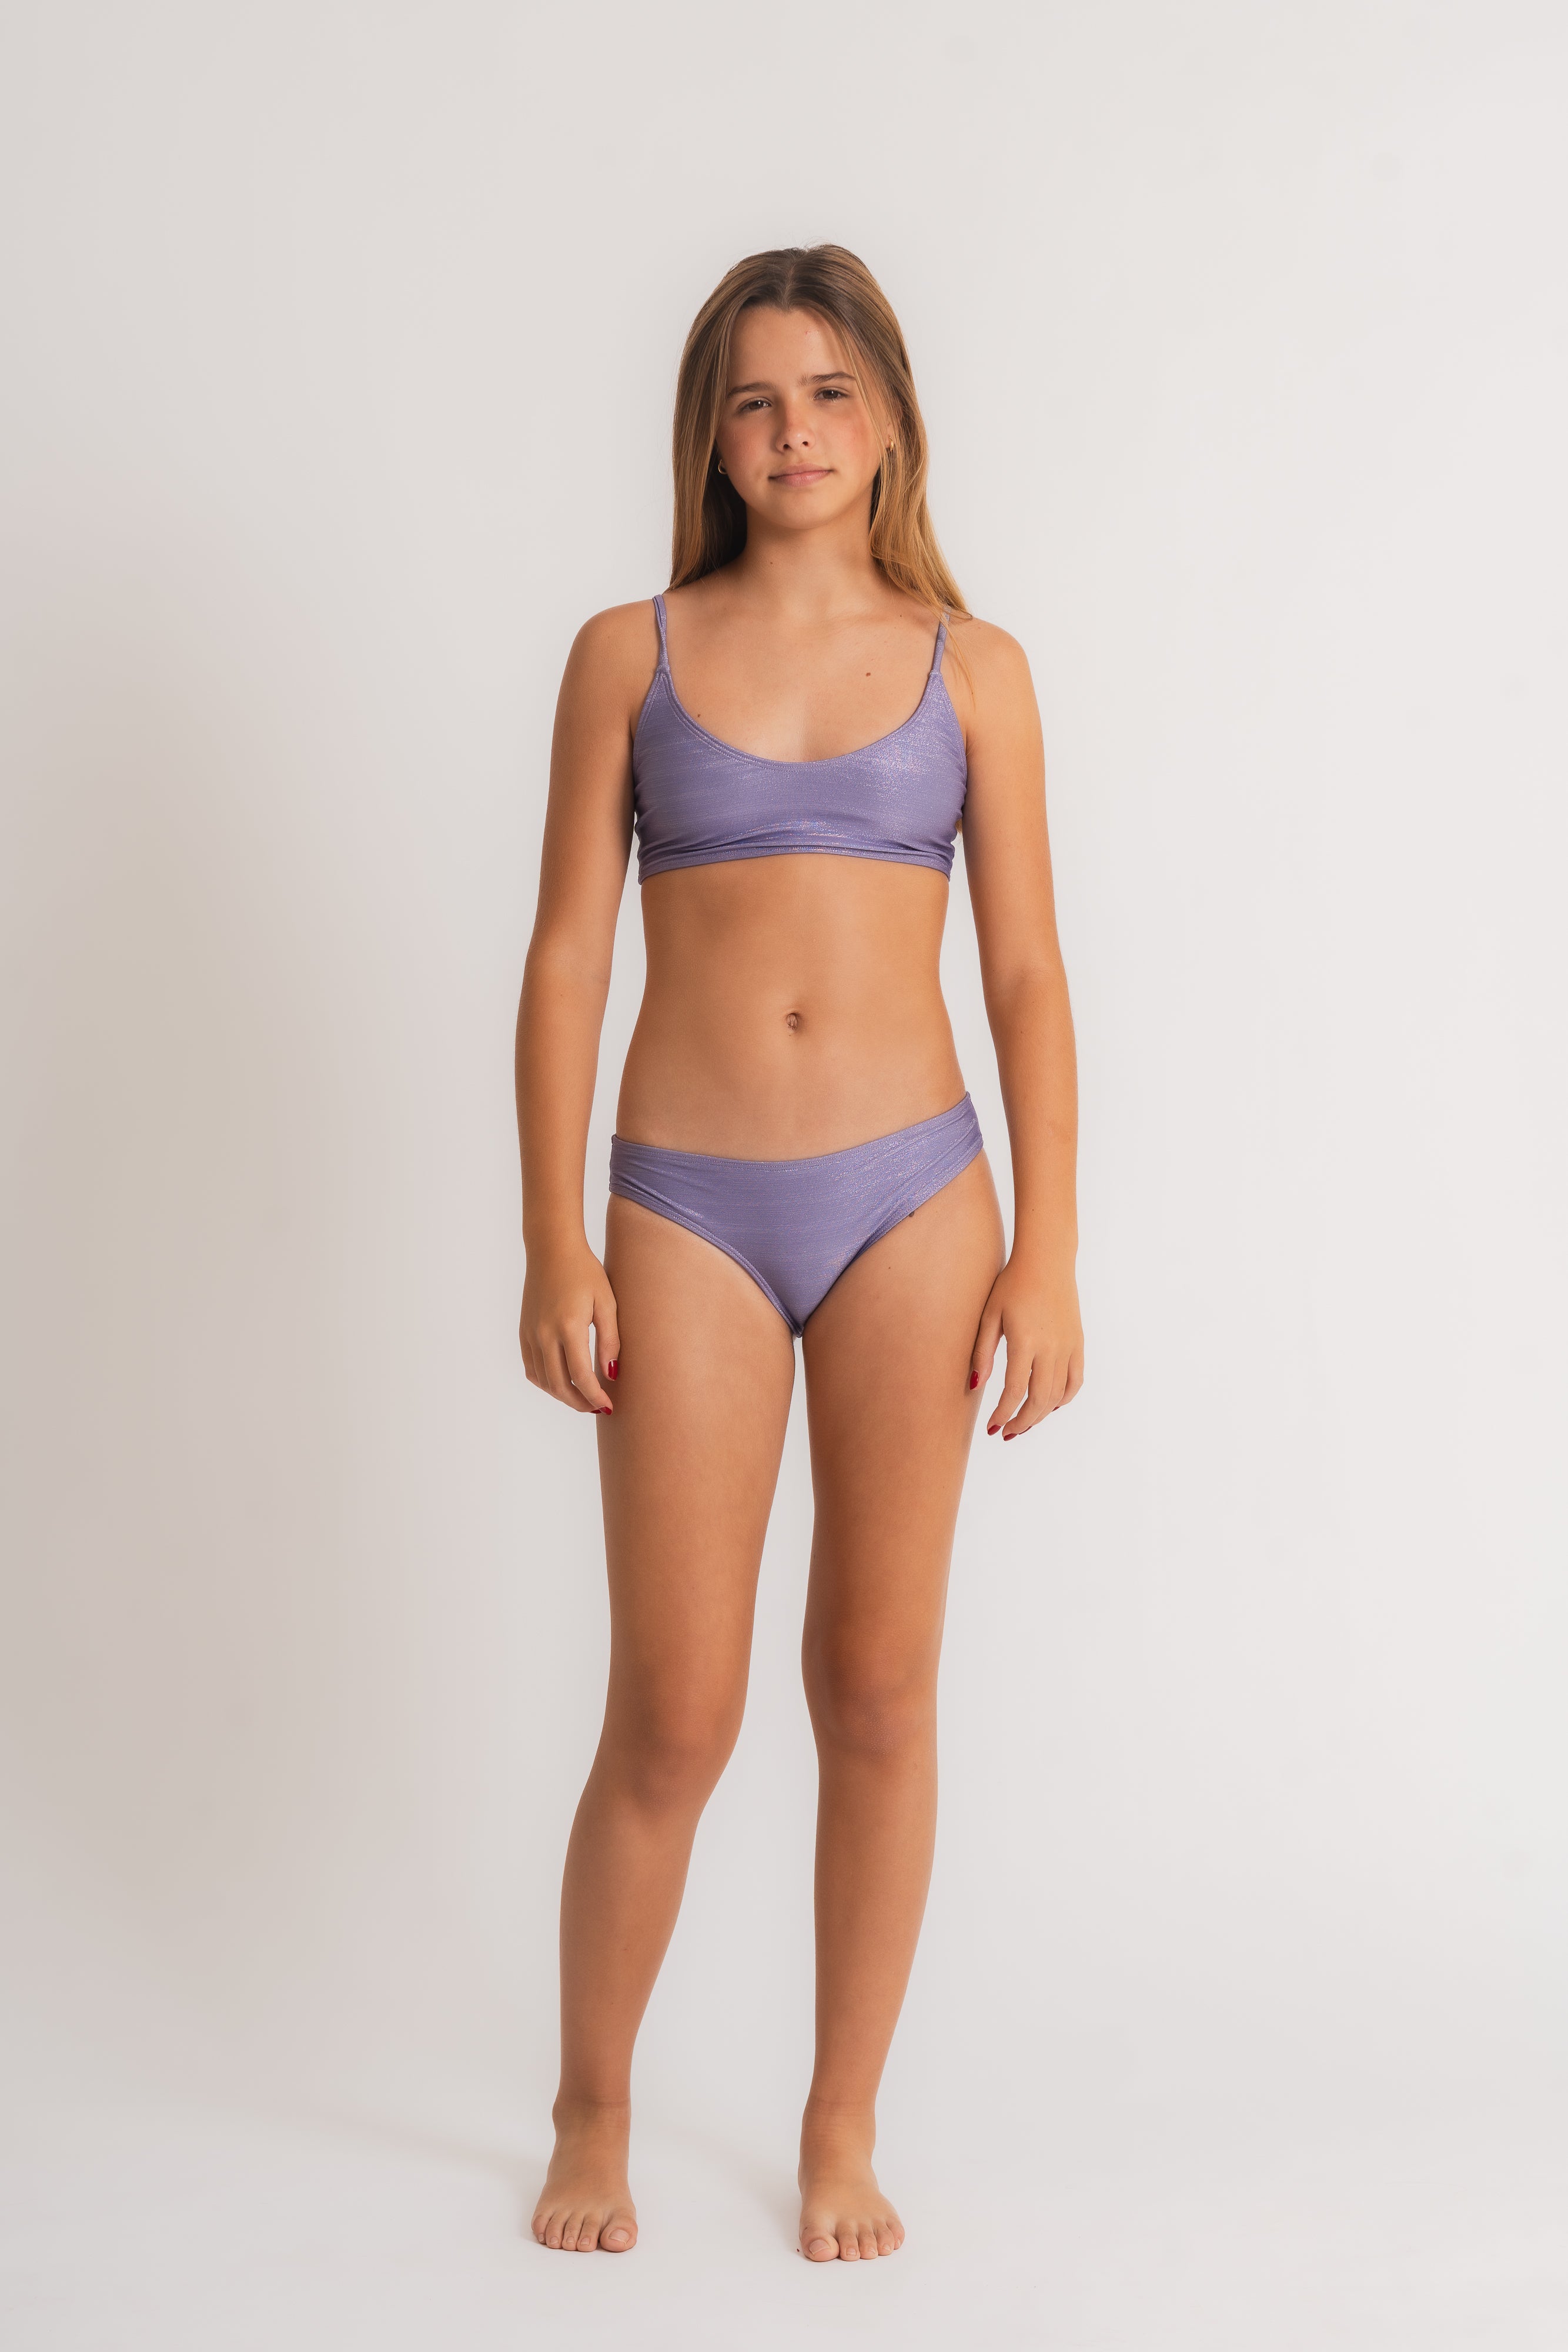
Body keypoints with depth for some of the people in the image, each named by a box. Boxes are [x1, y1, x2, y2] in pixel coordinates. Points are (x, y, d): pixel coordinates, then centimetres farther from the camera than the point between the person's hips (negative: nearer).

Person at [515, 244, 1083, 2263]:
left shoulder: (970, 667, 6)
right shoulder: (630, 655, 5)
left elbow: (1026, 972, 5)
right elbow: (566, 955, 3)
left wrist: (1046, 1253, -1)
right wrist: (552, 1247, -4)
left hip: (912, 1200, 1)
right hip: (689, 1210, -1)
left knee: (879, 1690, 8)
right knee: (674, 1715, 2)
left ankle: (842, 2130, 25)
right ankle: (591, 2114, 27)